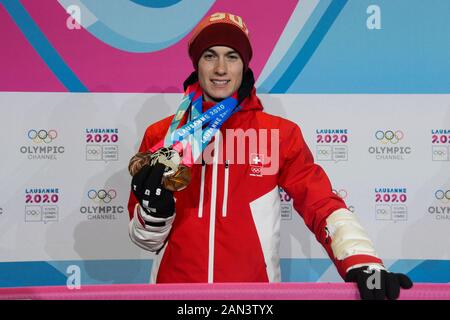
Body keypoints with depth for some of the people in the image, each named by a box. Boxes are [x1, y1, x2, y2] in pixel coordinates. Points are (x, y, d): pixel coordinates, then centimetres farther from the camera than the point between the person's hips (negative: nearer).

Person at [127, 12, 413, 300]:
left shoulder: (281, 134, -3)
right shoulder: (160, 135, -2)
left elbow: (323, 205, -6)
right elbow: (146, 239, 3)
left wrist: (364, 266, -20)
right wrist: (154, 208, -17)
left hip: (255, 282, 0)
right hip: (176, 282, 1)